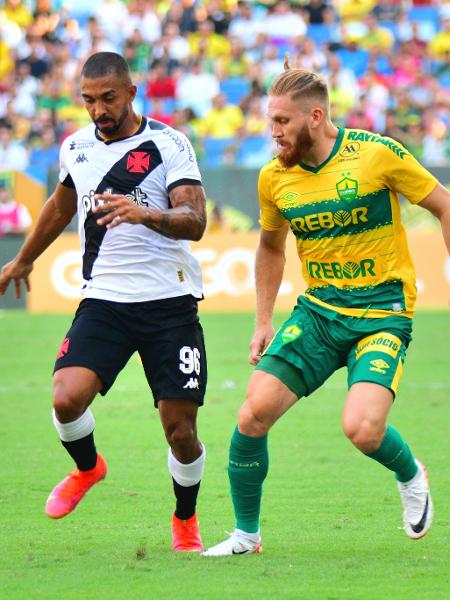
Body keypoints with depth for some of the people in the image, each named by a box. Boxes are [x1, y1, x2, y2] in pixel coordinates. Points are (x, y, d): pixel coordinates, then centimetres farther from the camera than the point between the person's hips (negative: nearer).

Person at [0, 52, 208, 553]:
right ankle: (87, 468, 14)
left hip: (170, 303, -3)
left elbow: (195, 221, -17)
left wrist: (145, 214, -37)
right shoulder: (76, 148, 9)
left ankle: (185, 520, 24)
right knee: (66, 398, -19)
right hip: (104, 300, 3)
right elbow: (61, 206, 29)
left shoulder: (168, 145, -6)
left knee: (180, 428, -4)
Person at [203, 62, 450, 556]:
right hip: (317, 311, 4)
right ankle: (245, 534, 8)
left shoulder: (376, 154, -13)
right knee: (254, 412, -11)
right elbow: (271, 246, 20)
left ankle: (410, 476, 13)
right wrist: (264, 322, 16)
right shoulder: (274, 178, 0)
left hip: (383, 313, -4)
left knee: (361, 429, -24)